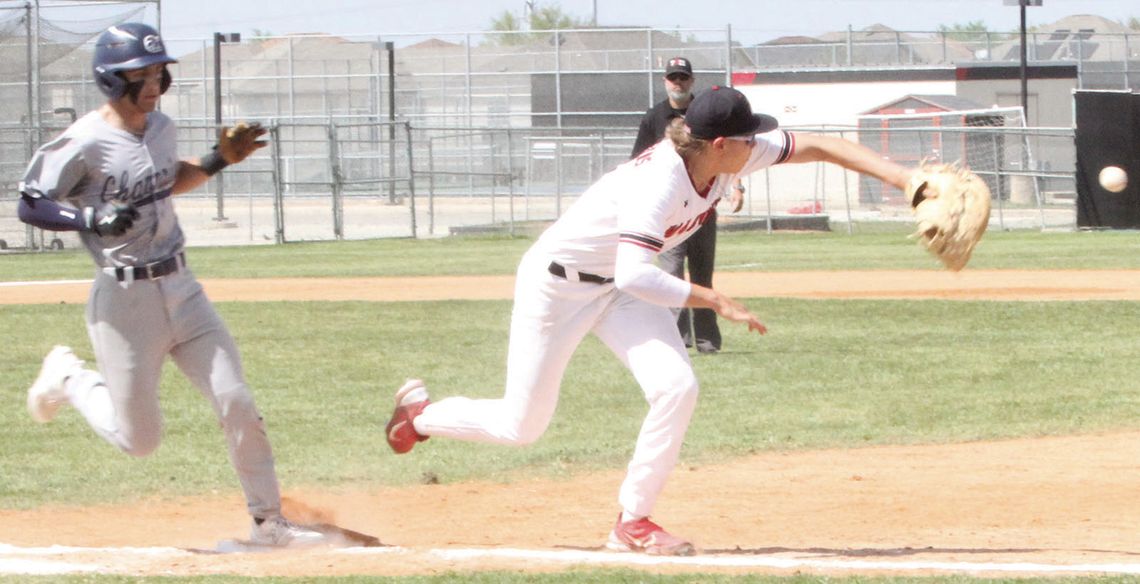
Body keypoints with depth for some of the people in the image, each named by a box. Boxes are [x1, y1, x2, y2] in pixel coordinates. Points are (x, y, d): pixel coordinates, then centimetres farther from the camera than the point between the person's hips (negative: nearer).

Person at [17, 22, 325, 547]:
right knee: (138, 439, 4)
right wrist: (92, 219, -25)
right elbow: (29, 206, -11)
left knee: (237, 404, -3)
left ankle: (268, 521, 8)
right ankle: (68, 378, 30)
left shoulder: (161, 128, 6)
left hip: (181, 289, 6)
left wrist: (221, 160, 10)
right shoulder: (84, 143, -16)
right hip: (124, 300, -6)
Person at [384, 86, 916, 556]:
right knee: (522, 426, 3)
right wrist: (716, 301, -41)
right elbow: (635, 276, -44)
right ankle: (420, 414, 32)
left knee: (676, 388, -16)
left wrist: (902, 176, -21)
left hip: (620, 290, 7)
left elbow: (816, 146, -13)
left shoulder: (731, 158, -15)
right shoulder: (658, 182, -36)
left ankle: (632, 523, -2)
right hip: (557, 282, -7)